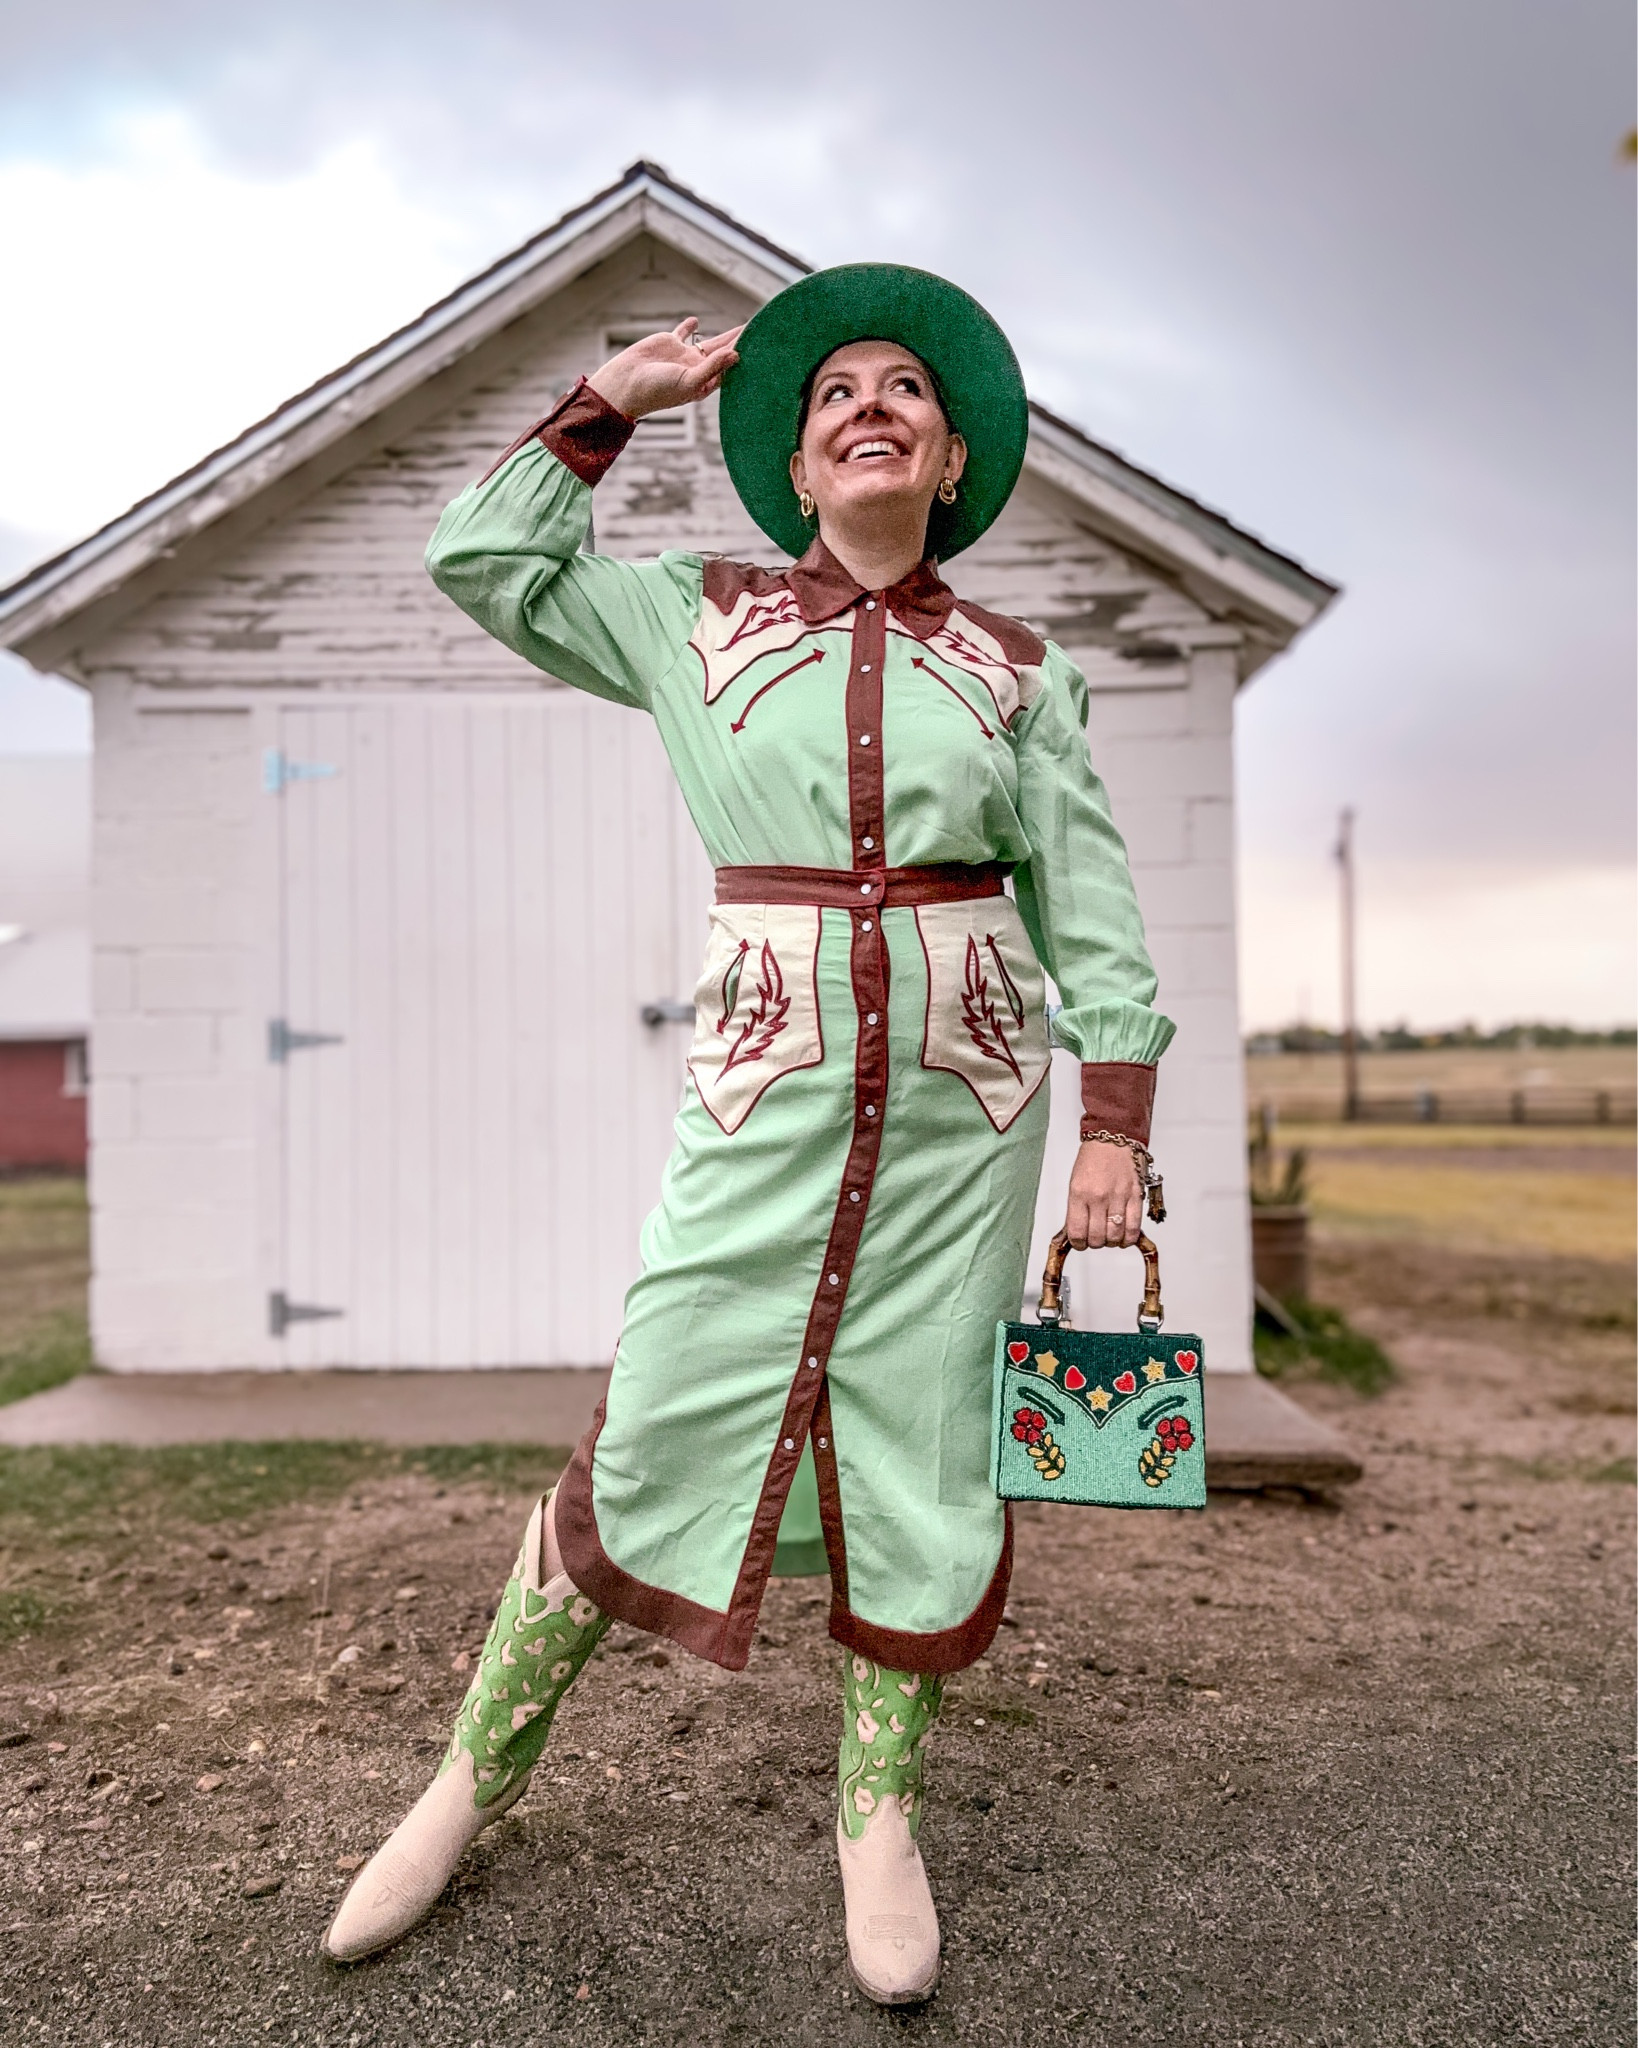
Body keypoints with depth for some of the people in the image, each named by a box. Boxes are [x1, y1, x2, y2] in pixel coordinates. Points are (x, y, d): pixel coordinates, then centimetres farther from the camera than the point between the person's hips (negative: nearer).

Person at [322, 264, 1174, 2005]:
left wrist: (1114, 1127, -1)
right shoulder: (701, 620, 8)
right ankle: (476, 1772, 22)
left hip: (967, 1092, 1)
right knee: (658, 1425, 1)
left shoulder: (1014, 669, 7)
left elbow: (1089, 910, 5)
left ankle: (877, 1809, 26)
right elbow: (481, 557, 9)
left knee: (922, 1438, 7)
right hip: (769, 1082, -1)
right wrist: (616, 398, 10)